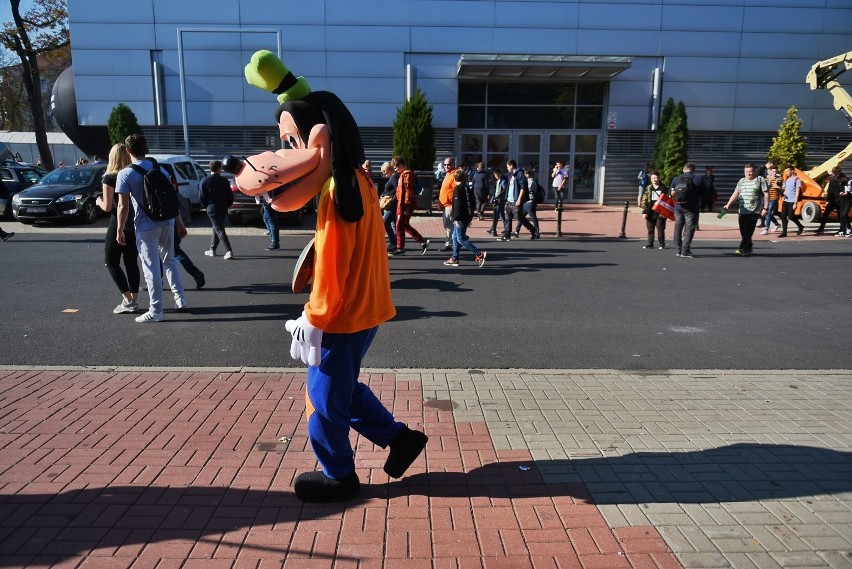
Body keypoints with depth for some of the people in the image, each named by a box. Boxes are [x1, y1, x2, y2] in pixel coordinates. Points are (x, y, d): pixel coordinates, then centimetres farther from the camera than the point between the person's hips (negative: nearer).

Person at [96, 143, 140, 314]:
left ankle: (127, 300, -3)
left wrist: (99, 201, 8)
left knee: (111, 262, 6)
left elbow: (107, 207, -12)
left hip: (118, 224, -5)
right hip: (135, 224, 5)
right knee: (132, 262, 11)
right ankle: (134, 301, 12)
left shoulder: (109, 178, -11)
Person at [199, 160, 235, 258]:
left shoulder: (205, 181, -6)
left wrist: (206, 206, 12)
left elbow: (201, 198, -5)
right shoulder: (224, 181, 0)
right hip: (223, 209, 4)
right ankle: (212, 249, 27)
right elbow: (230, 196, 2)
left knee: (220, 230, -5)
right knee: (217, 229, 19)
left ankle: (228, 251, -17)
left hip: (212, 209, -4)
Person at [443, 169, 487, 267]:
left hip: (461, 218, -9)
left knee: (460, 238, -6)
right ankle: (454, 259, 17)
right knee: (455, 237, 15)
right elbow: (473, 202, 18)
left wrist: (456, 218, -19)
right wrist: (471, 215, 22)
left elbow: (457, 204, -19)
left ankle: (479, 254, -12)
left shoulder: (458, 189, -12)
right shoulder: (468, 188, 13)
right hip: (468, 217, 9)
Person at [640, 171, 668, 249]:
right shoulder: (648, 188, 7)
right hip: (650, 213, 3)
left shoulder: (664, 188, 2)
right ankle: (650, 244, 13)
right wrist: (644, 211, -2)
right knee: (650, 229, 7)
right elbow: (644, 200, 5)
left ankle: (662, 244, 9)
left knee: (660, 229, 1)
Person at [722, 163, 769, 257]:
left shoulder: (760, 180, 1)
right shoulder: (741, 181, 17)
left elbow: (766, 194, -2)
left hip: (754, 210, -5)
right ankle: (748, 248, 18)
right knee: (743, 231, 6)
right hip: (742, 211, 6)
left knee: (748, 231, -12)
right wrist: (728, 204, 4)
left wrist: (765, 208, -9)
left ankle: (742, 249, -15)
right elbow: (736, 193, 16)